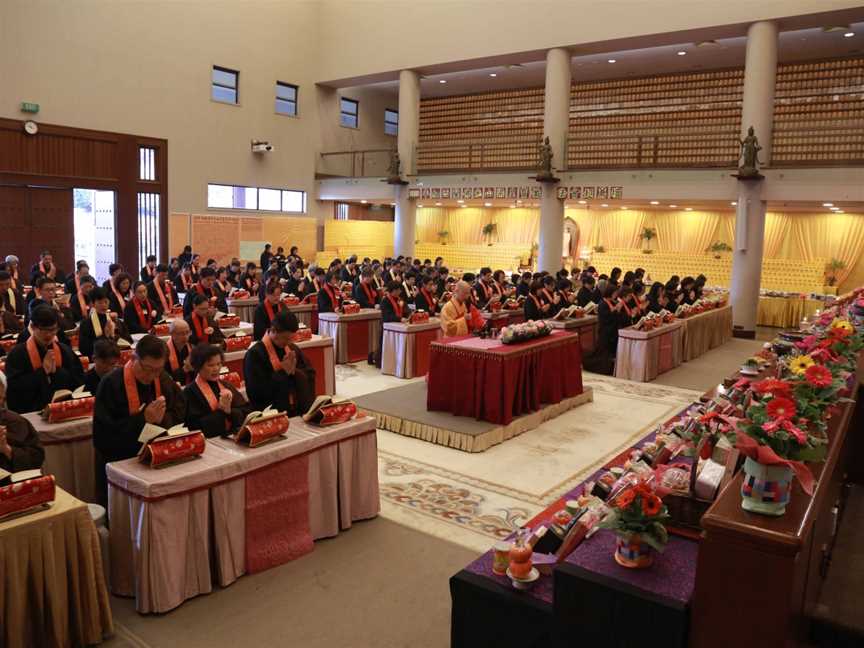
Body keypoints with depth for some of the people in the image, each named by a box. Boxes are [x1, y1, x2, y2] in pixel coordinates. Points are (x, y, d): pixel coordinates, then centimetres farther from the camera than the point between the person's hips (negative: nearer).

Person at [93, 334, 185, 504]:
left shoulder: (164, 380, -1)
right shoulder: (111, 384, -15)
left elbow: (181, 413, 5)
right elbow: (103, 434, -17)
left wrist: (163, 418, -16)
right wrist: (142, 419, -25)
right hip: (117, 463, -4)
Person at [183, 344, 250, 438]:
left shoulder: (227, 386, 14)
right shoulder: (190, 392, -2)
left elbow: (247, 412, 7)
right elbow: (196, 426, -8)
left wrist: (229, 410, -9)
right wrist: (221, 410, -8)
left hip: (235, 437, 4)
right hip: (209, 441, -4)